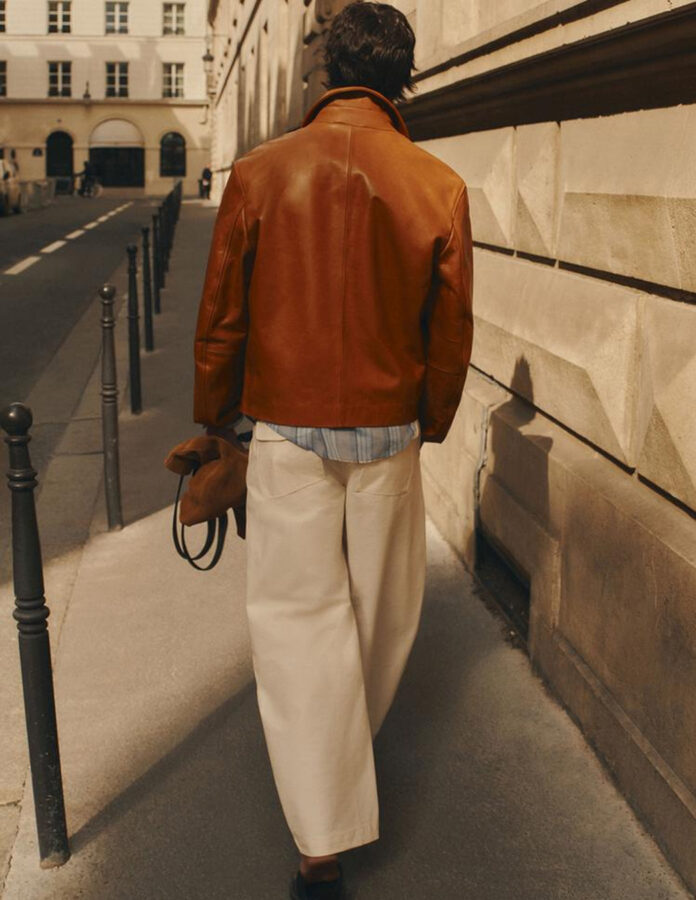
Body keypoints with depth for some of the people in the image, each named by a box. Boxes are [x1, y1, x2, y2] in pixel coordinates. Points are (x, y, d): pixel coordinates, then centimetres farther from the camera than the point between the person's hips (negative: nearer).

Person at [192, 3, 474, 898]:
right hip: (389, 434, 2)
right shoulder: (438, 185, -6)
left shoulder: (259, 173, -7)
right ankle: (350, 748, 45)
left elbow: (220, 318, -1)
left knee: (298, 617, 5)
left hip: (286, 432, -1)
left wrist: (214, 419, 14)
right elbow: (451, 331, 1)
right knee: (381, 611, 21)